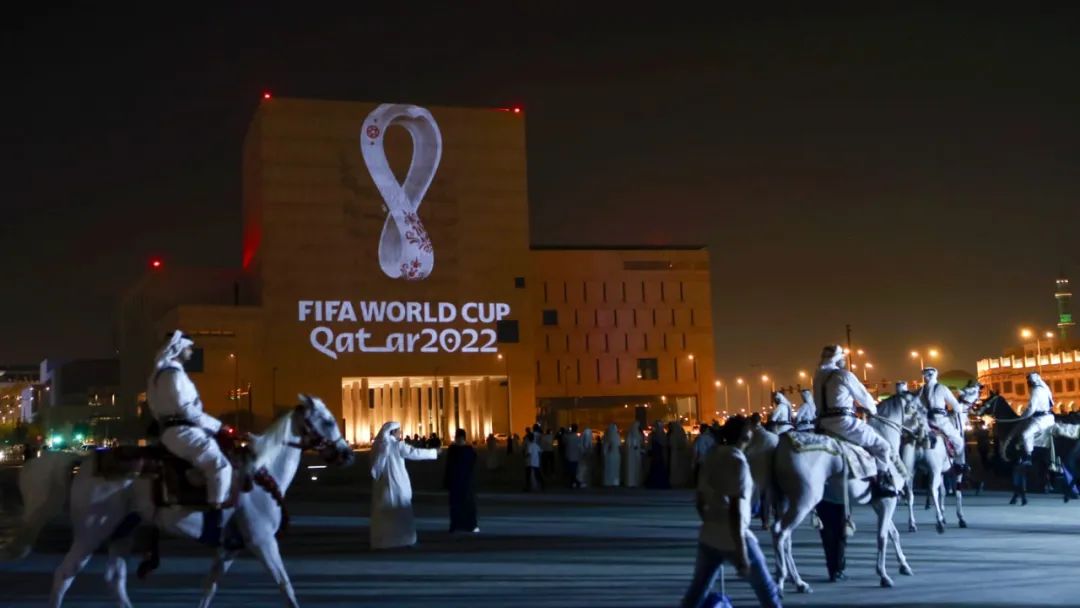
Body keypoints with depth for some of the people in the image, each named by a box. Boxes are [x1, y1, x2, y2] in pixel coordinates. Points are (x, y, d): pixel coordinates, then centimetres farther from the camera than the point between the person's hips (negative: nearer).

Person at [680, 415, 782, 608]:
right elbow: (735, 509, -22)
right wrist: (741, 553, -22)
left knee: (696, 592, 10)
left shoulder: (712, 457, 8)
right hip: (734, 538, -7)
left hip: (708, 536, 7)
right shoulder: (738, 461, -14)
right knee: (766, 589, 10)